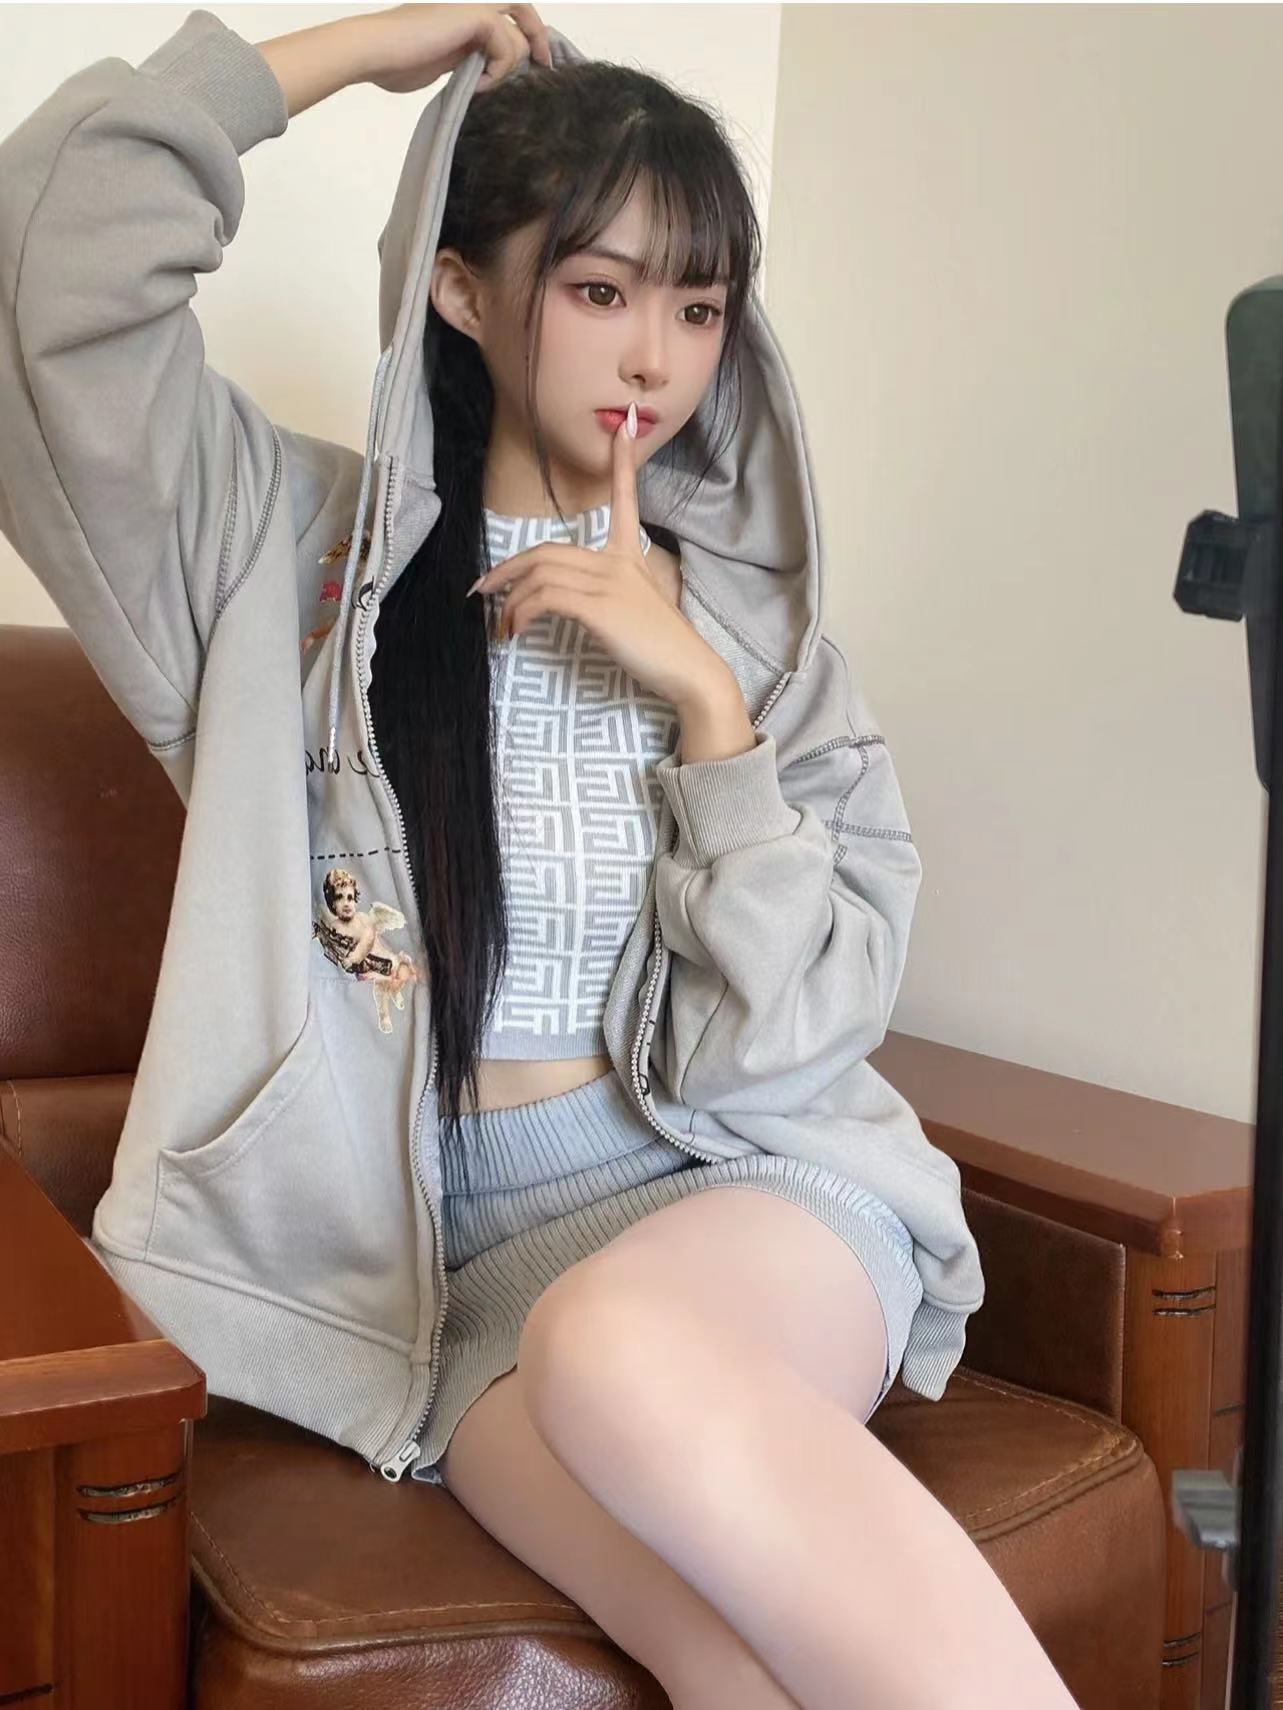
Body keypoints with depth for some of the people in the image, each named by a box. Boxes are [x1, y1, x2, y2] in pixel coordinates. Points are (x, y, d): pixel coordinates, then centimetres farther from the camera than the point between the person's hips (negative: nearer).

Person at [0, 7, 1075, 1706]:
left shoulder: (749, 610, 7)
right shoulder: (305, 544, 6)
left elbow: (800, 1028, 1)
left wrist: (699, 693, -9)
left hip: (754, 1186, 1)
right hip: (452, 1246, -1)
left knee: (616, 1347, -36)